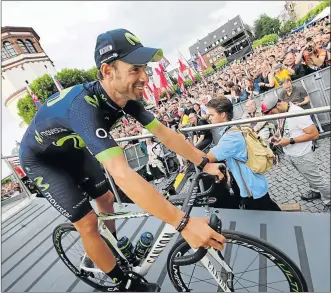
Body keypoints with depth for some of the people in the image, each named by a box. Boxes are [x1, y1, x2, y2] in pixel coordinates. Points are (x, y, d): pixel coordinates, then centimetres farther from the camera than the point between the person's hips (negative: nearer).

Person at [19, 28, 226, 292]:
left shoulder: (127, 97, -18)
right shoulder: (85, 105, -43)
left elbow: (164, 133, -15)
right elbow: (122, 175, -52)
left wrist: (204, 163, -17)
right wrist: (183, 223, -51)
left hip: (74, 150, 7)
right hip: (42, 159, -6)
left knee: (107, 199, 14)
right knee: (88, 223, -7)